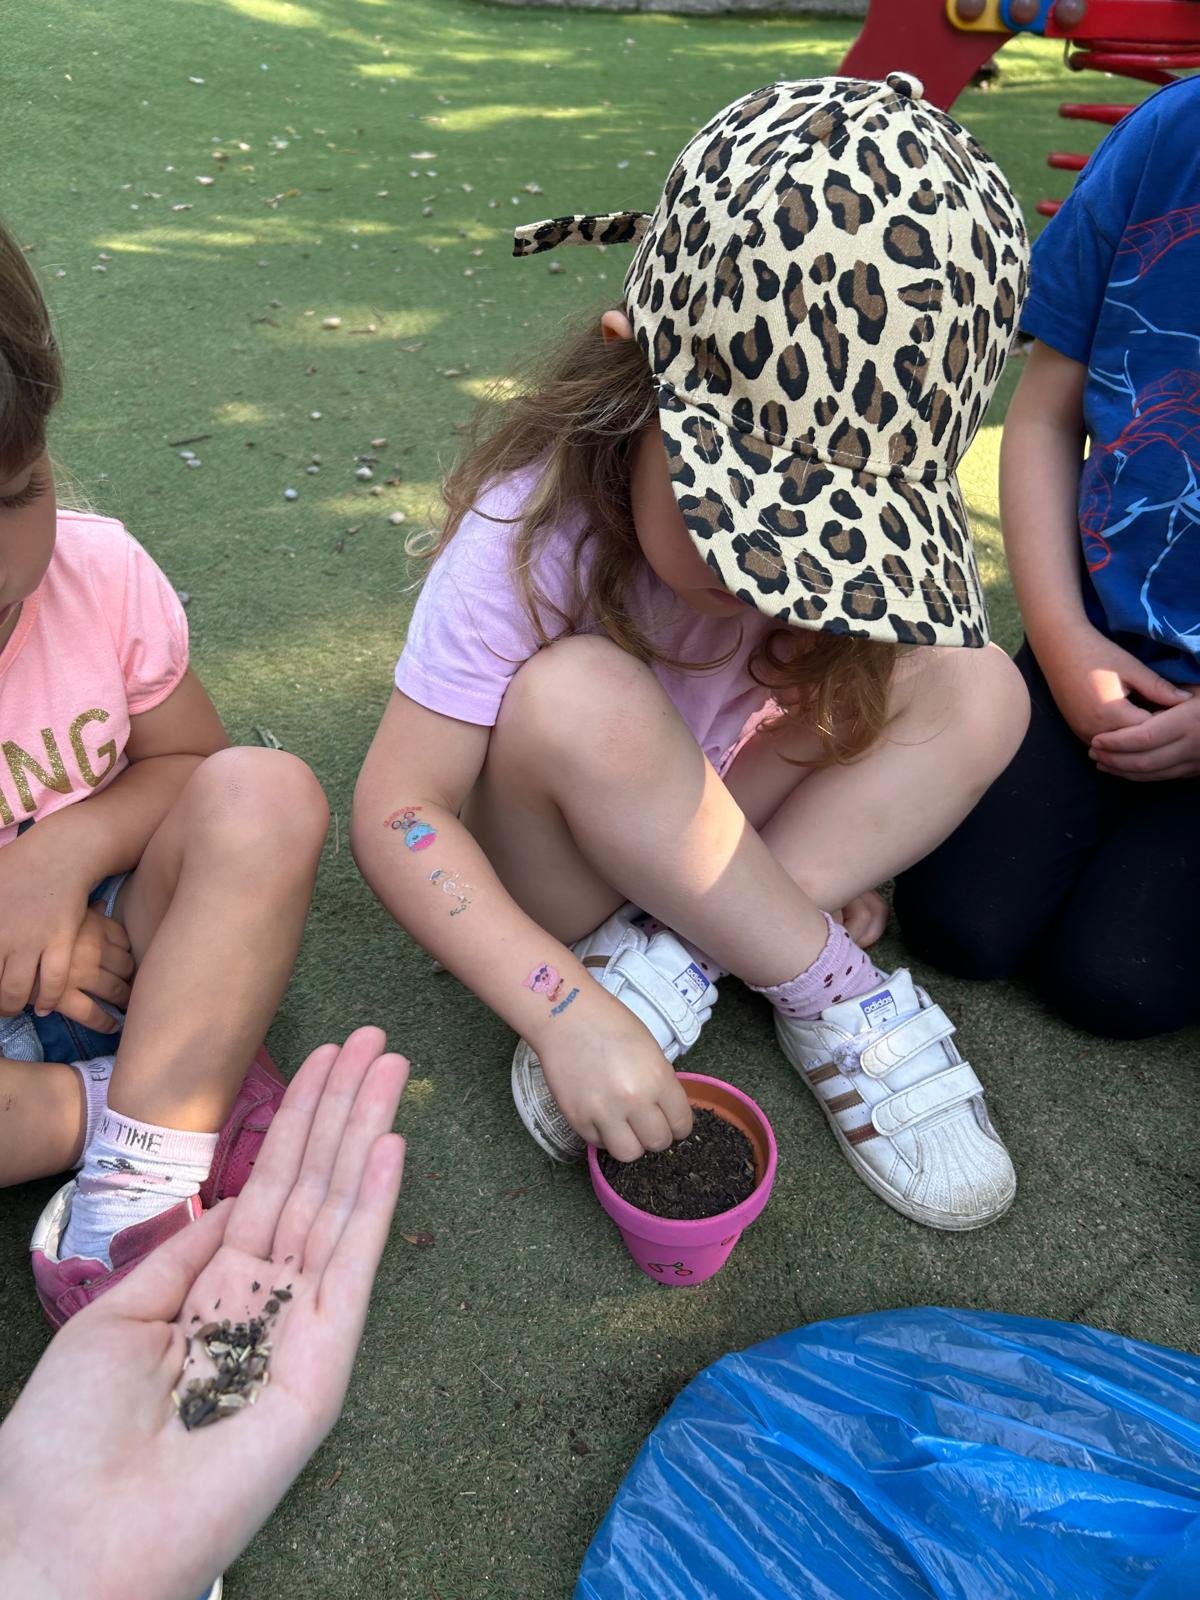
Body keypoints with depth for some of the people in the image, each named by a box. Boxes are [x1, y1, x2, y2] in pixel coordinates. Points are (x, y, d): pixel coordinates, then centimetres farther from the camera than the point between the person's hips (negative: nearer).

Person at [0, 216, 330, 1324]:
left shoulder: (99, 571, -12)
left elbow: (186, 762, 1)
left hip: (111, 953, 2)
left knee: (266, 795, -26)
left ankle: (140, 1184, -25)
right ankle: (167, 1101, -16)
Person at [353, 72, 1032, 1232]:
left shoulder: (869, 515, -13)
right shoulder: (531, 529, -27)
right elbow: (398, 811, -28)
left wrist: (851, 835, -11)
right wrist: (564, 1008, -37)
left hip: (718, 852, 4)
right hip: (554, 865, -4)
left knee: (977, 690, -15)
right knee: (581, 699, -36)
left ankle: (671, 965, -20)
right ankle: (831, 998, -18)